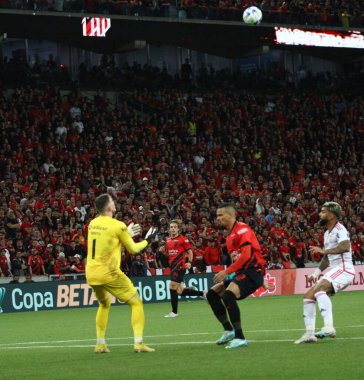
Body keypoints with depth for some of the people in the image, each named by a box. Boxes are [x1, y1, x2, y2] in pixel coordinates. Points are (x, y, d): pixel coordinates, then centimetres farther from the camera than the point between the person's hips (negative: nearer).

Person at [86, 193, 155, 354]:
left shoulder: (93, 224, 8)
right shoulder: (118, 226, -10)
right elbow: (133, 249, 0)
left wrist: (126, 234, 29)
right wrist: (145, 242, 21)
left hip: (91, 274, 6)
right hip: (109, 274, -6)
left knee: (104, 304, 29)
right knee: (136, 302, 5)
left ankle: (100, 344, 23)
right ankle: (138, 343, -6)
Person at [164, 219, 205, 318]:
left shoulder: (183, 239, -5)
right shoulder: (168, 240, 14)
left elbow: (190, 252, -2)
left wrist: (189, 262, -16)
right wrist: (163, 251, 4)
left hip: (180, 266, -7)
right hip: (173, 266, 7)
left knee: (173, 287, -10)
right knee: (180, 291, 4)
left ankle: (174, 312, 0)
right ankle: (202, 293, 20)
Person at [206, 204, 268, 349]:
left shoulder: (242, 229, -10)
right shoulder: (230, 236, 18)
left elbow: (246, 255, -21)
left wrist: (227, 272, -22)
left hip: (252, 270, -10)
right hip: (241, 272, 10)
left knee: (228, 295, -29)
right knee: (212, 294, 7)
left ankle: (240, 338, -27)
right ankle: (229, 330, 10)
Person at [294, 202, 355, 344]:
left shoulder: (340, 230, -10)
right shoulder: (327, 233, 20)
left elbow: (345, 246, -30)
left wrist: (324, 250, -34)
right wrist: (316, 273, 18)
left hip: (343, 269, -10)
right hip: (333, 271, 10)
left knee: (319, 289, -32)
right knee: (308, 296, 8)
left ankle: (329, 327, -43)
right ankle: (309, 333, 7)